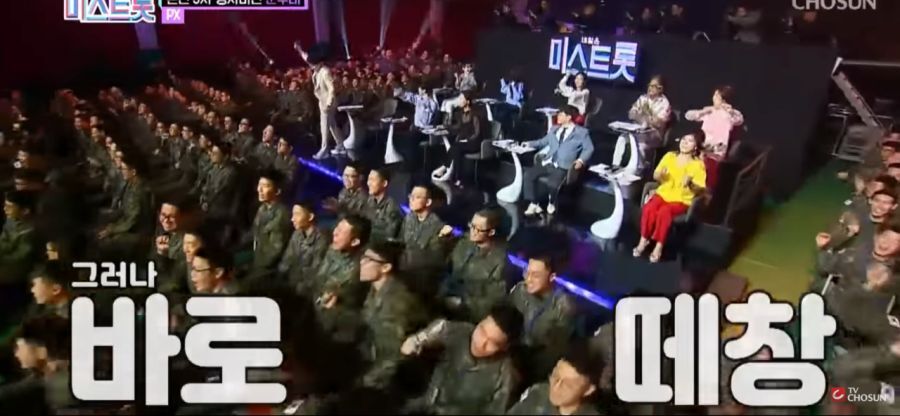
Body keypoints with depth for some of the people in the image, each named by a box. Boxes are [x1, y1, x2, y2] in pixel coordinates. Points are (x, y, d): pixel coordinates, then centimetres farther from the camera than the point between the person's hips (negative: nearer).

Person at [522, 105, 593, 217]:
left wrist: (581, 160, -14)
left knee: (554, 184, -32)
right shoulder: (554, 130, 22)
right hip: (547, 163, 6)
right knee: (528, 174, -17)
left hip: (562, 167, -6)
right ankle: (534, 204, -9)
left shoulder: (581, 132, 5)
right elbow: (543, 142, 31)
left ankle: (551, 204, 0)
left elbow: (589, 148, 2)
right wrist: (529, 144, 20)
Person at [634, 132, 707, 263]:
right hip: (663, 193, 3)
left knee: (664, 212, -34)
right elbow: (655, 176, 11)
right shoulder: (669, 156, 6)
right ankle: (644, 240, -13)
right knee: (648, 208, -29)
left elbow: (700, 189, -7)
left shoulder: (698, 164, -5)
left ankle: (659, 246, -21)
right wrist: (659, 174, -13)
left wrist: (690, 184, -28)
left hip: (682, 200, -3)